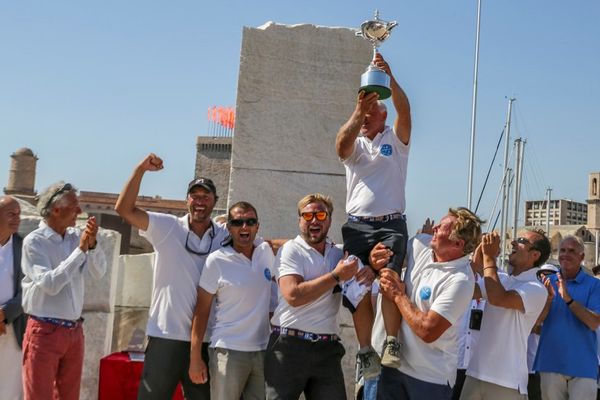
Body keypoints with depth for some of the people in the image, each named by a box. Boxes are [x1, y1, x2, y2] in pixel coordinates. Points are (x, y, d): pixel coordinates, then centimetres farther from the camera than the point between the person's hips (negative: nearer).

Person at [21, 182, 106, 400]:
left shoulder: (76, 236, 5)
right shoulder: (34, 241, -10)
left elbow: (98, 272, 0)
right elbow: (50, 284, -20)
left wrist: (92, 245, -16)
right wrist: (80, 250, -19)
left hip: (74, 332, 5)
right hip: (45, 332, -5)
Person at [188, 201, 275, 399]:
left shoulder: (266, 251, 5)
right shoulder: (216, 261, -7)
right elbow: (201, 311, -5)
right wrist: (195, 357, -7)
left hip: (263, 351, 4)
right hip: (228, 351, -4)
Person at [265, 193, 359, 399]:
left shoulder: (339, 253, 13)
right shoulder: (291, 250, -4)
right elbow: (293, 295, -18)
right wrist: (336, 276, -13)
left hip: (328, 349, 5)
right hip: (289, 346, -4)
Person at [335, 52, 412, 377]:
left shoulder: (395, 139, 11)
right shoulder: (354, 145, 15)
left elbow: (404, 110, -8)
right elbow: (341, 145, -11)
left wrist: (389, 78, -21)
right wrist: (357, 112, -24)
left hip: (391, 224, -2)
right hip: (357, 225, 2)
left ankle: (392, 345, -15)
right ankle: (366, 352, 2)